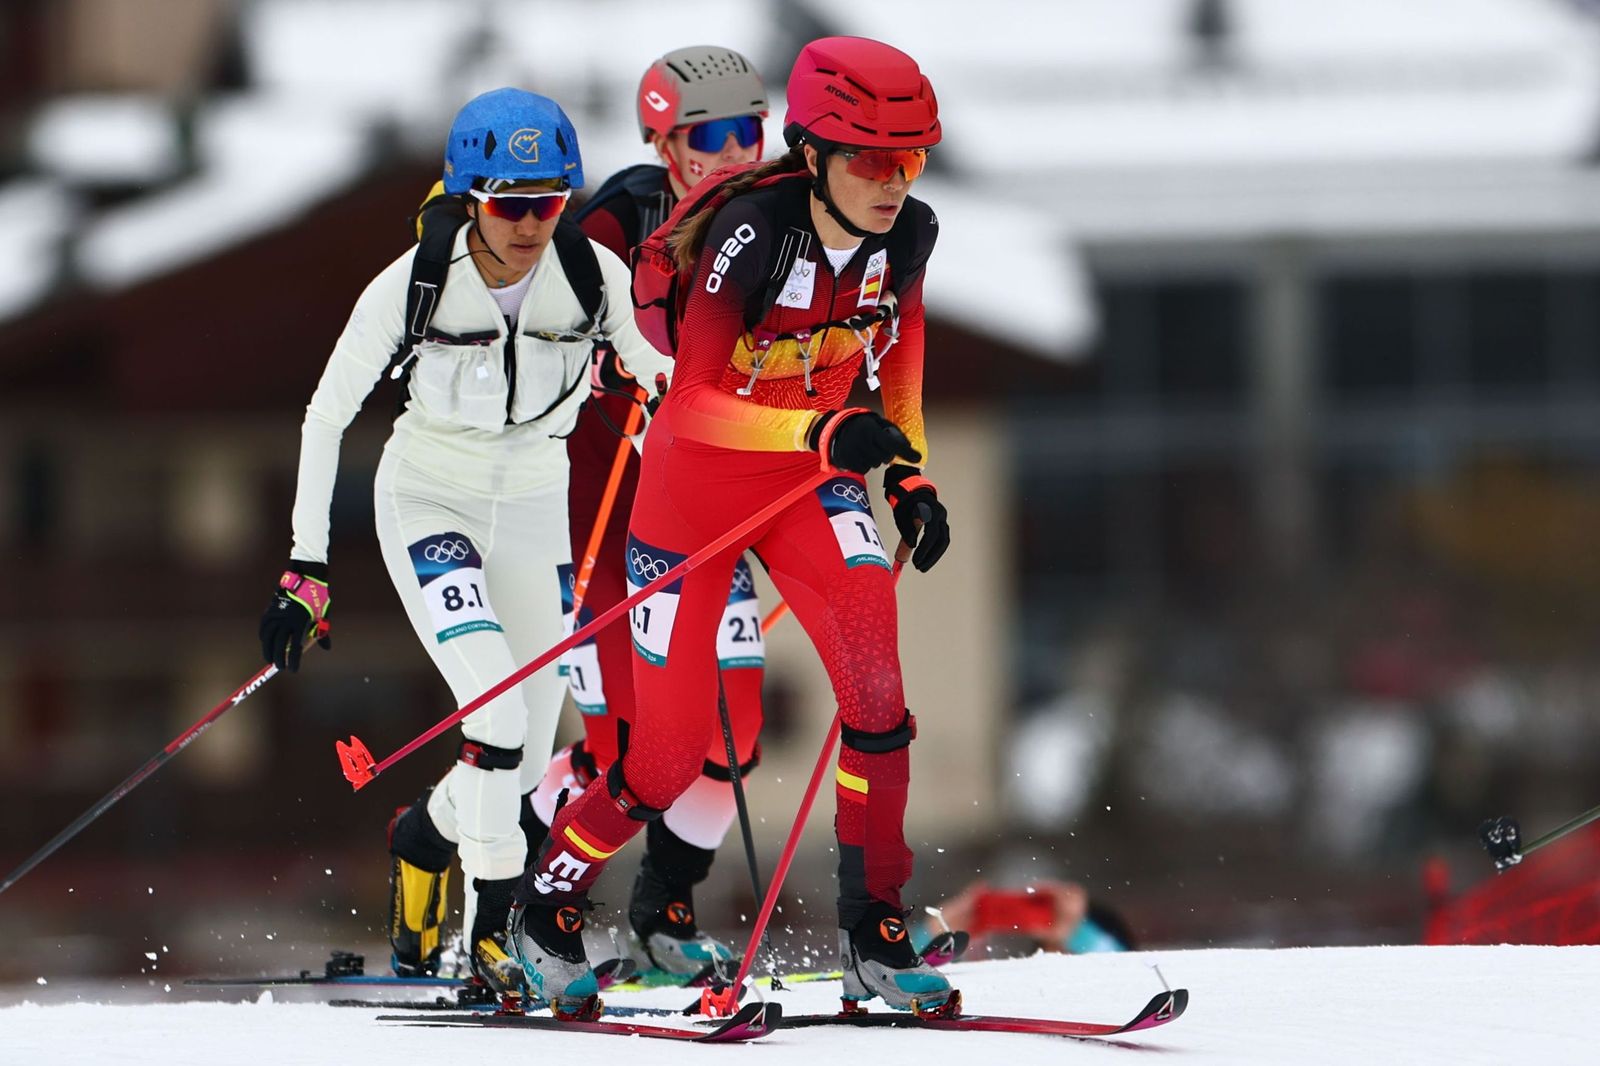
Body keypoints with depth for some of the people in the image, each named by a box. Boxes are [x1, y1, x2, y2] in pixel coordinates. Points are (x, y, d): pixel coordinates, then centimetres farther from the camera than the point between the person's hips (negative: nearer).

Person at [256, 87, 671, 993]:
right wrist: (307, 569, -11)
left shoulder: (595, 275, -16)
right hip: (430, 505, -3)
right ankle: (491, 931, -10)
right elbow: (328, 415, -10)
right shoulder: (415, 286, -21)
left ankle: (424, 833, 34)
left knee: (526, 760, 3)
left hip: (535, 512, 3)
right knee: (498, 712, -24)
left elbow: (665, 378, 1)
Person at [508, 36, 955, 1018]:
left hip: (808, 484, 4)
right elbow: (692, 402, -32)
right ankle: (551, 899, 29)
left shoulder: (906, 235, -13)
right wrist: (826, 431, -45)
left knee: (872, 662, -22)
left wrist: (910, 471, 2)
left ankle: (875, 936, -12)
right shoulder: (752, 235, -29)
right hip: (697, 483, -4)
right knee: (671, 753, 0)